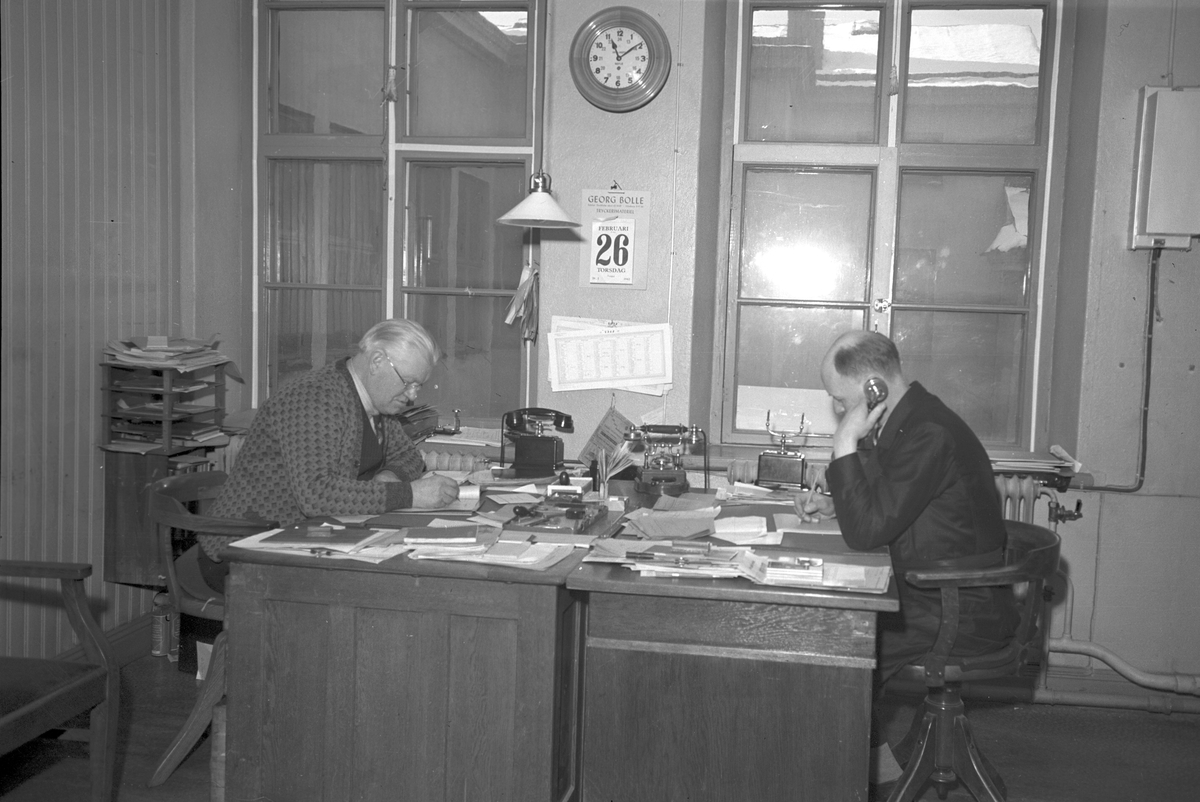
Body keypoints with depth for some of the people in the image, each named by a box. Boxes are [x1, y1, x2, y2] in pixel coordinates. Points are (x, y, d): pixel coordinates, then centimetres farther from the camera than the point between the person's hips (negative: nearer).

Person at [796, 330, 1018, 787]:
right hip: (931, 595, 10)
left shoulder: (928, 435, -25)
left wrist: (845, 443, -24)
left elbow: (867, 532, -26)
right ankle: (868, 754, 17)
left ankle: (873, 760, 11)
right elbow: (879, 508, 22)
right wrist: (833, 504, 5)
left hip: (962, 614, -10)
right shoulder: (906, 421, 6)